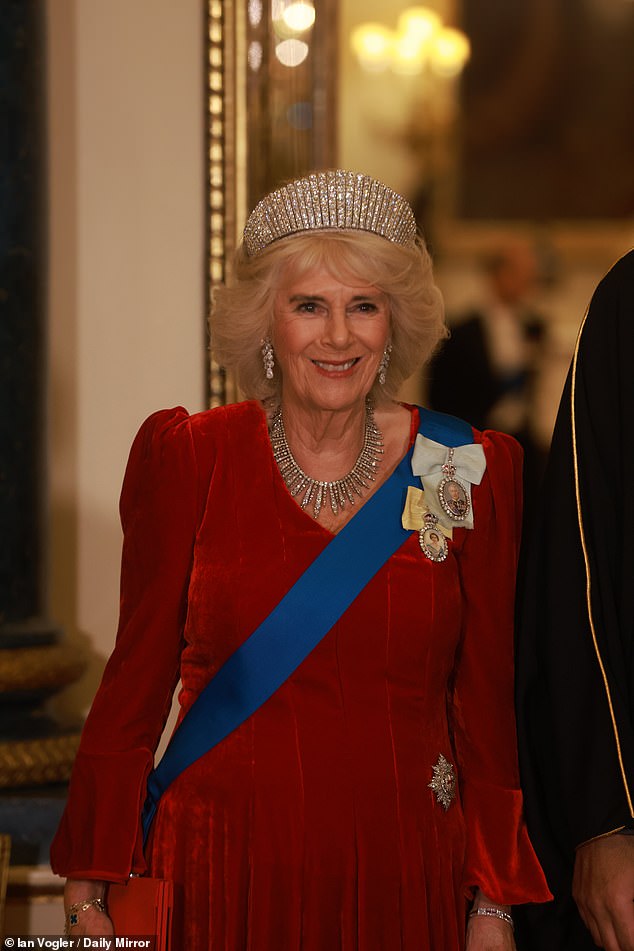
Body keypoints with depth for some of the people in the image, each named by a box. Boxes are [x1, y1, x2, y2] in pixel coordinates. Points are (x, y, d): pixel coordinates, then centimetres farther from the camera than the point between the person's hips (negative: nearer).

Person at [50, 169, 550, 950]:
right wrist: (93, 880, 1)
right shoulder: (188, 459, -1)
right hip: (224, 876, -1)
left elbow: (487, 703, 3)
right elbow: (139, 674, 3)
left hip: (405, 880, 1)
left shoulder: (467, 469, 1)